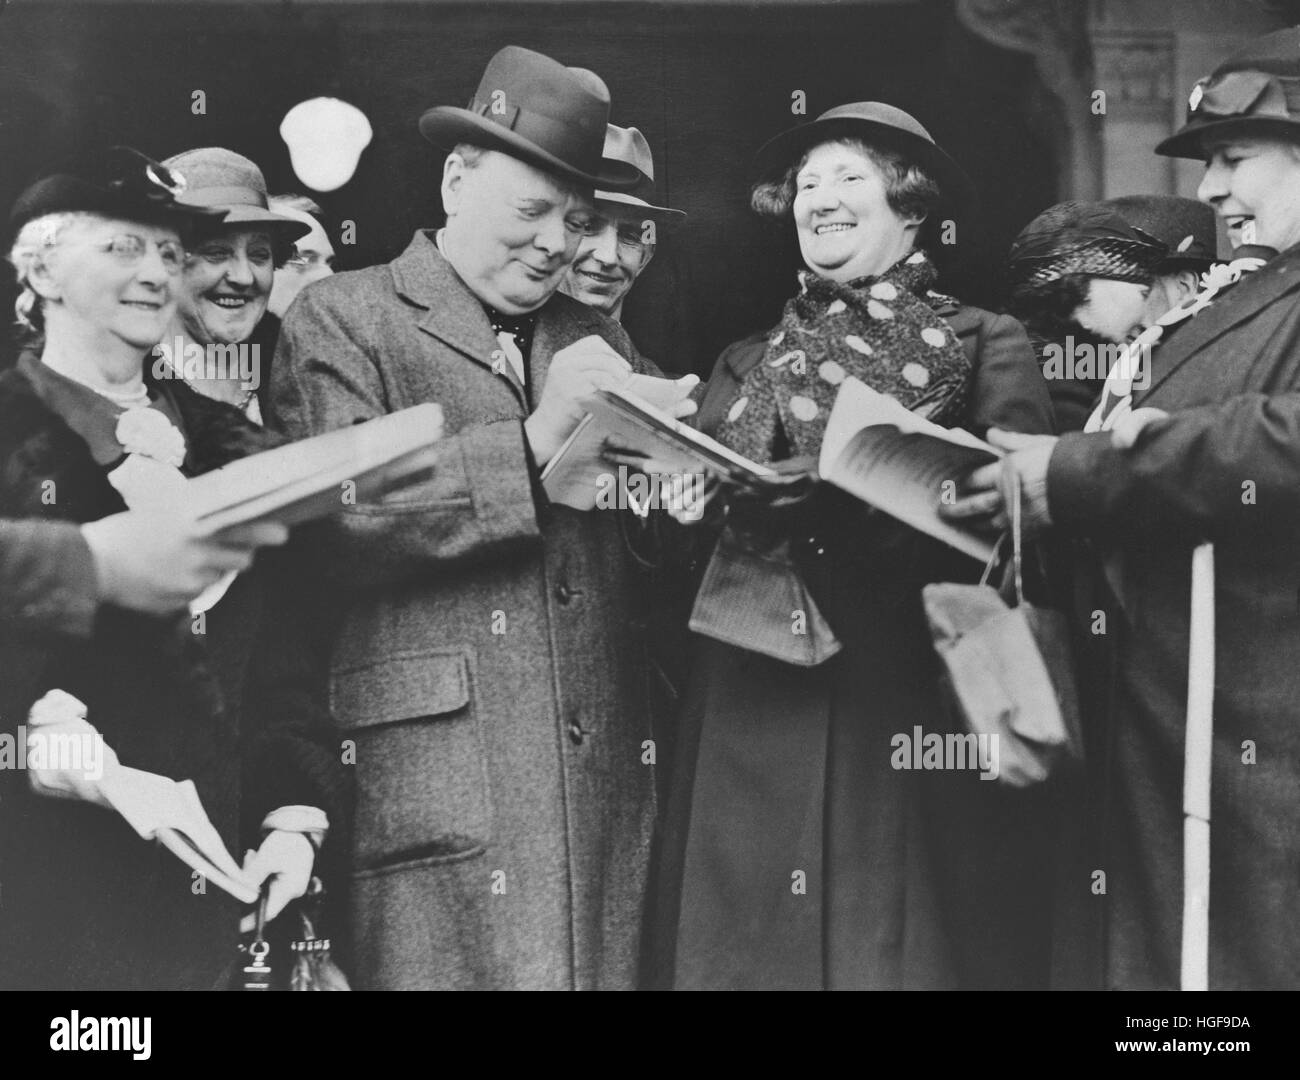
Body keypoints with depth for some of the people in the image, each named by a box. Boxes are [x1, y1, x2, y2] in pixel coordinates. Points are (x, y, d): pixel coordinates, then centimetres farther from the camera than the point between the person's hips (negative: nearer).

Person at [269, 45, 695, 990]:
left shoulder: (598, 338, 19)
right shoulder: (340, 319, 2)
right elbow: (335, 522, -13)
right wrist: (532, 441, -16)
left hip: (604, 774, 5)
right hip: (437, 775, -5)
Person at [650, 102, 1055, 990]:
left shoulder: (987, 344, 7)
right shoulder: (745, 365, 18)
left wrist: (838, 488, -17)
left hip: (922, 702, -3)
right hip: (758, 710, 3)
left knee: (909, 942, -2)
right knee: (753, 938, 1)